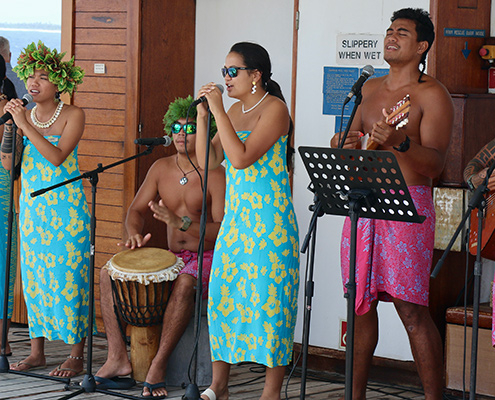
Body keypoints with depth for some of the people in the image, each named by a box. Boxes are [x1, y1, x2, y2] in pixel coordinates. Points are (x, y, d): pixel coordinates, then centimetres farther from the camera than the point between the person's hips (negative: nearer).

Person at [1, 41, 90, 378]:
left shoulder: (73, 116, -7)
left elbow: (57, 157, -20)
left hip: (66, 209, -5)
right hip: (32, 207, 5)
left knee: (68, 277, -5)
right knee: (34, 275, 8)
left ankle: (76, 356, 0)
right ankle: (37, 351, 16)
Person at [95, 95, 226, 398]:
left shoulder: (215, 175, -12)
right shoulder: (161, 168, 7)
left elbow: (223, 231, -19)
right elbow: (137, 209, 11)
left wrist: (181, 222, -33)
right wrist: (135, 234, -13)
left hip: (207, 258, -7)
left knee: (184, 284, -39)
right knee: (109, 274, -9)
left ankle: (159, 366, -33)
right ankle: (118, 358, -12)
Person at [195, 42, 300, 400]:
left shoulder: (274, 108, -10)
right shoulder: (234, 110, 13)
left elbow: (241, 158, -21)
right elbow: (208, 161, 9)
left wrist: (219, 111, -19)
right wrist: (203, 116, 0)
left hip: (270, 219, -8)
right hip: (236, 215, 8)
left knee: (269, 300, -6)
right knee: (222, 296, 7)